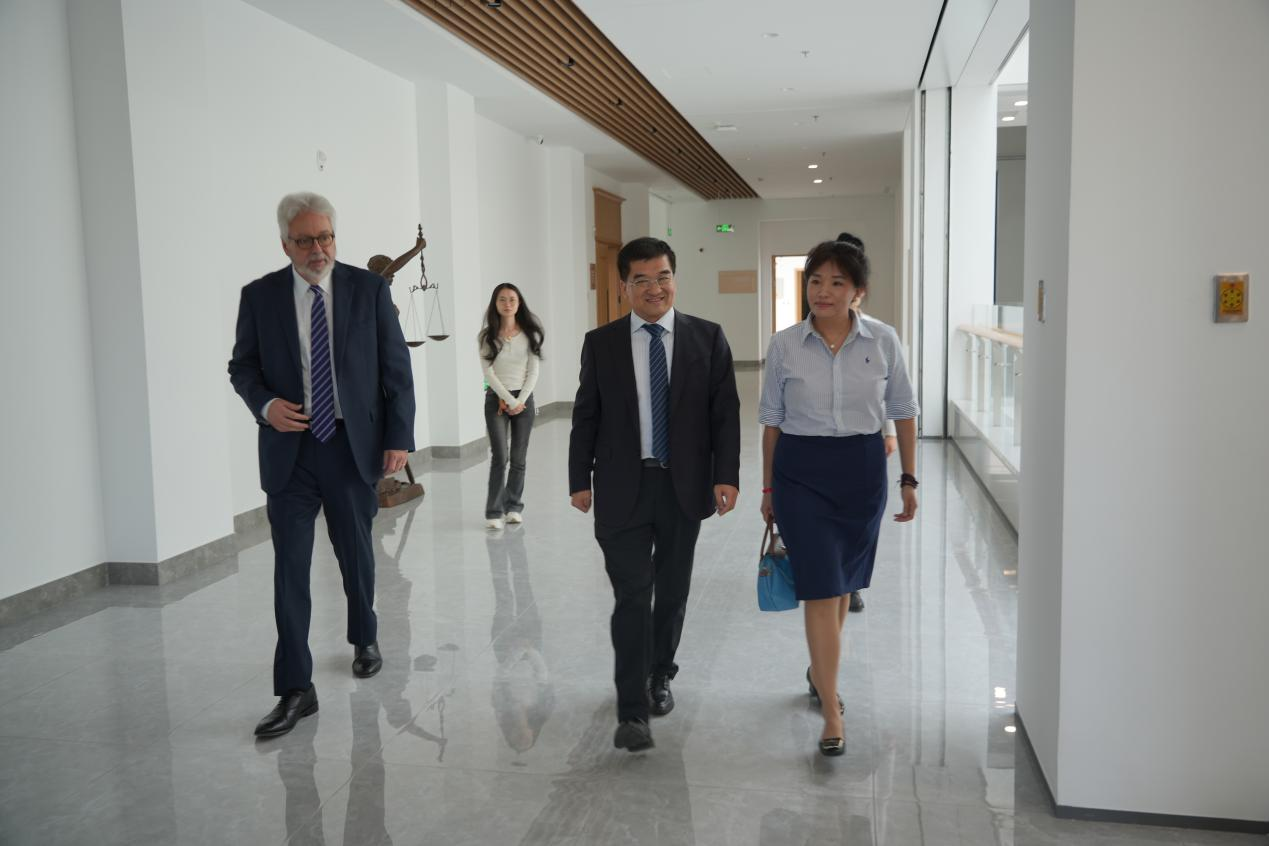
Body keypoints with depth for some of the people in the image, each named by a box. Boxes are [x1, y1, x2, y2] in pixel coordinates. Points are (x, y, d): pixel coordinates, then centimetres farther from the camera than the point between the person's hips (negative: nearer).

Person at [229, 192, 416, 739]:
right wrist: (265, 404, -13)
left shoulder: (369, 288, -1)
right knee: (289, 569, -2)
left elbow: (396, 369, 0)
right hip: (290, 449, 0)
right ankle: (295, 690, 6)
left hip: (354, 447, 0)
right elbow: (242, 367, 8)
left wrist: (399, 437, -6)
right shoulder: (259, 296, 1)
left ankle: (365, 639, 42)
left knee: (356, 553, 15)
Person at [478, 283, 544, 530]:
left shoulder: (529, 334, 1)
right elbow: (488, 372, -5)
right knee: (500, 457, -8)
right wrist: (508, 399, -11)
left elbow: (533, 371, -1)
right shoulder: (487, 335, -1)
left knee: (519, 458, 5)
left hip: (523, 399, 1)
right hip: (496, 399, -1)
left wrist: (520, 401, -10)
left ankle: (514, 507, 17)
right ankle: (493, 512, -3)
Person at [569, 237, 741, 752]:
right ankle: (632, 711, -1)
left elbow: (725, 411, -1)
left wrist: (726, 474, -9)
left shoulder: (708, 338, 1)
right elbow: (585, 416, 5)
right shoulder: (600, 343, 2)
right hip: (622, 487, -1)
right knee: (632, 595, -6)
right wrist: (580, 479, 2)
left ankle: (659, 676, 36)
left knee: (672, 591, 14)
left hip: (684, 487, 1)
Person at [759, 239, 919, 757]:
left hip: (863, 469, 2)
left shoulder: (882, 341, -2)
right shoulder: (784, 345, -4)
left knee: (843, 582, 16)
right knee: (820, 588, -6)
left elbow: (903, 413, 6)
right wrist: (768, 488, 7)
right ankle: (831, 710, 2)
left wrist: (908, 479, 4)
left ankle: (820, 670, 42)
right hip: (802, 472, -2)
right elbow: (772, 421, 4)